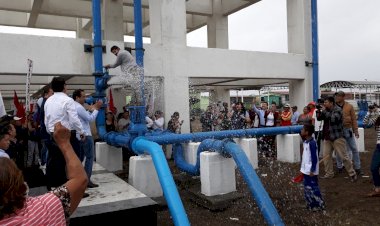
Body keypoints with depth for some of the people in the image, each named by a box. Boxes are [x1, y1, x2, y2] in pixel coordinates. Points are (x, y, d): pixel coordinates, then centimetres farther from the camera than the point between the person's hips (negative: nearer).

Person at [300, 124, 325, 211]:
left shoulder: (312, 143, -21)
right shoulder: (305, 142, 8)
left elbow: (314, 158, -21)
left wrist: (312, 170, -20)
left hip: (311, 171, -9)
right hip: (306, 170, 9)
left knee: (313, 187, 1)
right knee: (307, 187, 15)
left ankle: (319, 205, 13)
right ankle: (310, 204, 26)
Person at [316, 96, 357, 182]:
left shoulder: (338, 110, -10)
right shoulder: (326, 110, 11)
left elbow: (333, 118, -27)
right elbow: (319, 118, 7)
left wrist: (324, 111, -22)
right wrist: (318, 111, -11)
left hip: (337, 137, -7)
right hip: (327, 138, 7)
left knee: (344, 156, -2)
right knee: (326, 156, 6)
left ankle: (352, 174, 9)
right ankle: (329, 173, 17)